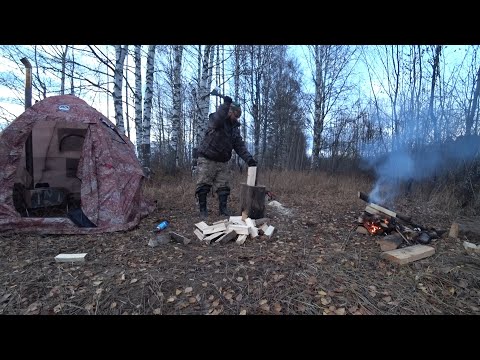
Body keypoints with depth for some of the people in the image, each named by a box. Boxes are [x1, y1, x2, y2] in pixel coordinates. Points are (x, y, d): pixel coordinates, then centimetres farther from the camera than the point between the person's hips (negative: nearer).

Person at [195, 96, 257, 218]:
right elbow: (217, 119, -34)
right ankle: (203, 209, 10)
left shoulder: (235, 127, 9)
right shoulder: (215, 119, -6)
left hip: (222, 161, 5)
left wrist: (249, 159, -12)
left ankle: (223, 208, 14)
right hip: (207, 159, -5)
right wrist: (226, 105, -44)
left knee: (223, 186, 3)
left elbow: (240, 146, 1)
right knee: (203, 185, -1)